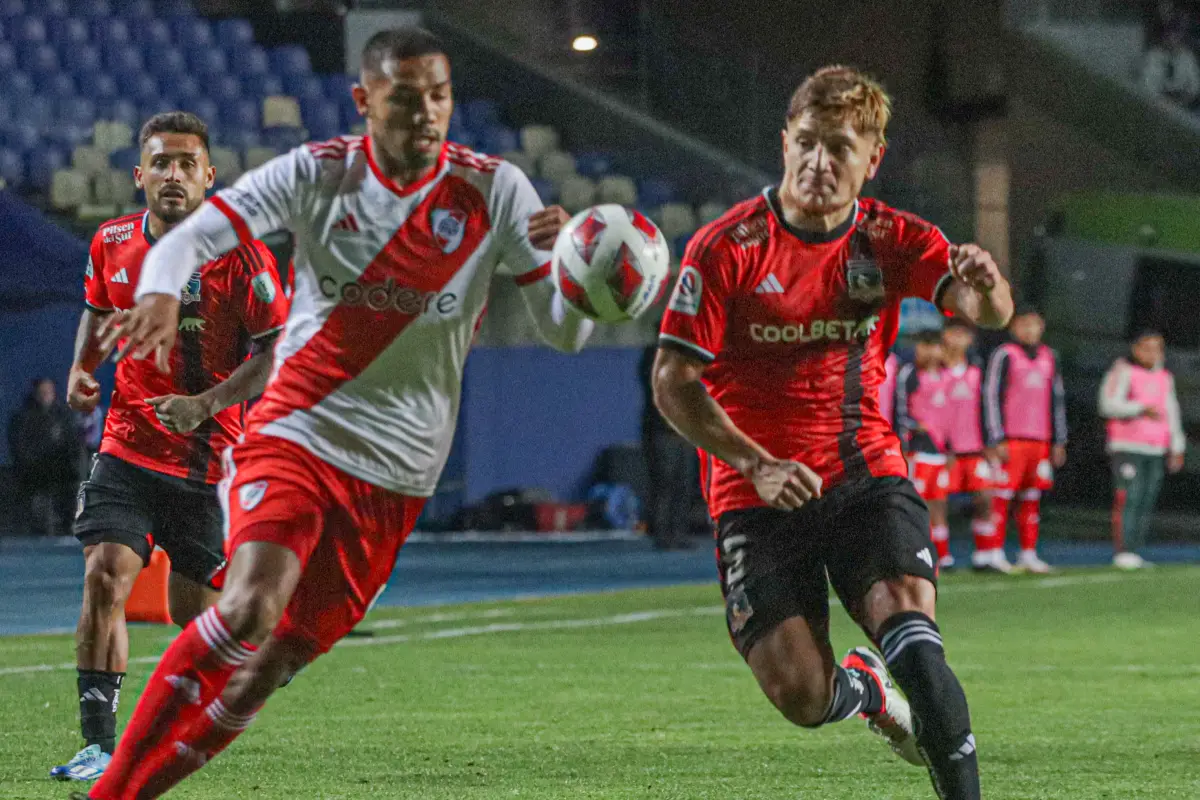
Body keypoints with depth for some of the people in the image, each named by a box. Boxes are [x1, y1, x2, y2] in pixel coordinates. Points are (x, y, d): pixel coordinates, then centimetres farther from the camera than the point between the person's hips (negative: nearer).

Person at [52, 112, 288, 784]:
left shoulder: (240, 255, -11)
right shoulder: (112, 244, 2)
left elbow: (278, 351, -11)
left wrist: (205, 405, -22)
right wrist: (83, 368, 4)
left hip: (207, 457, -3)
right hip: (128, 446, 3)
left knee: (193, 613, 2)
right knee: (105, 576, -16)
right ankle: (99, 742, -15)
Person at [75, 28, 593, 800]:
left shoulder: (494, 190, -2)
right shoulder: (317, 173, -3)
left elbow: (566, 331, -3)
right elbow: (189, 237, -8)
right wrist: (162, 292, -31)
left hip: (394, 475, 2)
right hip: (294, 436, -2)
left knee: (271, 664, -1)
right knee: (251, 606, -26)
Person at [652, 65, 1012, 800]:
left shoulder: (891, 240, 1)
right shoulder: (726, 248, -7)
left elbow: (987, 310, -14)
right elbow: (673, 383, -7)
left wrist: (985, 286, -40)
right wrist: (757, 465, -18)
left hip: (866, 474, 1)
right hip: (759, 493, -1)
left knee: (909, 627, -25)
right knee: (801, 696, -10)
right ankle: (867, 689, 28)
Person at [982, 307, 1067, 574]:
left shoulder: (1049, 358, 15)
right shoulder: (1004, 355, -2)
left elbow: (1057, 400, 20)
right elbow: (991, 396, -5)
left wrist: (1059, 442, 16)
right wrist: (996, 440, -10)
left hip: (1040, 441, 6)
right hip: (1010, 440, -6)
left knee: (1031, 499, 7)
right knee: (1001, 496, -8)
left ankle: (1028, 554, 11)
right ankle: (994, 551, -6)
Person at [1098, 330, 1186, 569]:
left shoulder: (1165, 377, 17)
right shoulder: (1123, 372, -3)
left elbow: (1171, 414, 22)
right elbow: (1108, 405, -13)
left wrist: (1176, 448, 18)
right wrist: (1142, 409, -22)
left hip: (1154, 450, 6)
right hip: (1127, 448, -6)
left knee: (1146, 502, 2)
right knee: (1128, 499, -12)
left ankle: (1134, 553, 4)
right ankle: (1122, 552, -13)